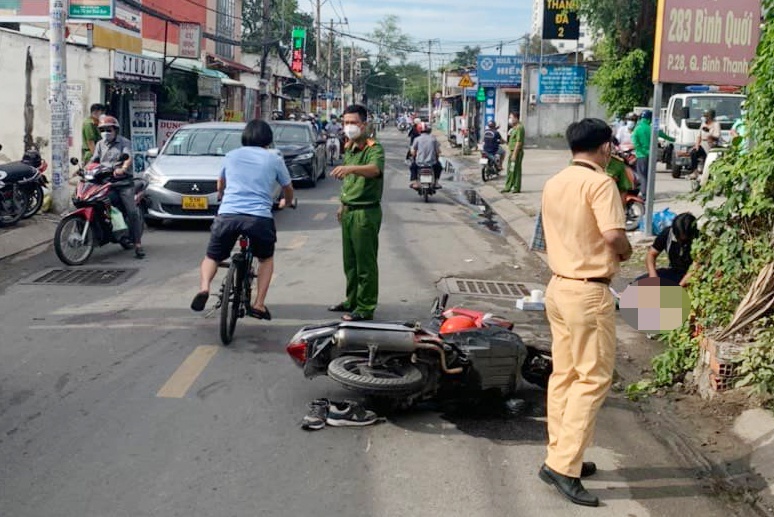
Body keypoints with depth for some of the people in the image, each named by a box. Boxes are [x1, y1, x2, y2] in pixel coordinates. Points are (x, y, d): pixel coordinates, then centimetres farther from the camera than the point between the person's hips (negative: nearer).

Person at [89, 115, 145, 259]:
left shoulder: (124, 142, 4)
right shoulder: (100, 144, 21)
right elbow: (93, 160, 16)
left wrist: (123, 168, -34)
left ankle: (138, 244, -12)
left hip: (124, 181, -5)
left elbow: (129, 157, -14)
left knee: (132, 211, -13)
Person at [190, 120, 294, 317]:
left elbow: (220, 186, 36)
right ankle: (259, 304, 13)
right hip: (260, 217, -1)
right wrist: (287, 203, 49)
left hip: (227, 215, 1)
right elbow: (288, 190, 26)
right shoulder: (274, 159, 12)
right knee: (266, 258, 25)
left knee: (212, 256, 21)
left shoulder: (231, 156, 19)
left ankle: (204, 286, -8)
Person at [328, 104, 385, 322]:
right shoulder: (348, 148, 13)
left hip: (366, 212, -9)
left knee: (365, 263, -3)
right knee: (349, 261, 17)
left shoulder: (374, 148, -15)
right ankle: (352, 300, 30)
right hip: (349, 211, 9)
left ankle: (365, 308, 4)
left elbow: (374, 169, -38)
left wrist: (350, 168, -54)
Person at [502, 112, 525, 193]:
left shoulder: (519, 127, -15)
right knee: (510, 170, 11)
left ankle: (516, 188, 2)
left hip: (517, 152, -10)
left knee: (515, 170, -4)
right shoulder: (514, 127, 17)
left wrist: (514, 154, -22)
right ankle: (508, 187, 16)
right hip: (511, 151, 10)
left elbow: (519, 142, -20)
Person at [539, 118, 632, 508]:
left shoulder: (554, 183, 10)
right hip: (588, 292, -8)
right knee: (593, 378, -1)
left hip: (558, 285, 8)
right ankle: (564, 466, -2)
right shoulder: (599, 182, -14)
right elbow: (613, 235, -24)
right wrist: (626, 251, -4)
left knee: (564, 373, 14)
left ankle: (559, 457, 22)